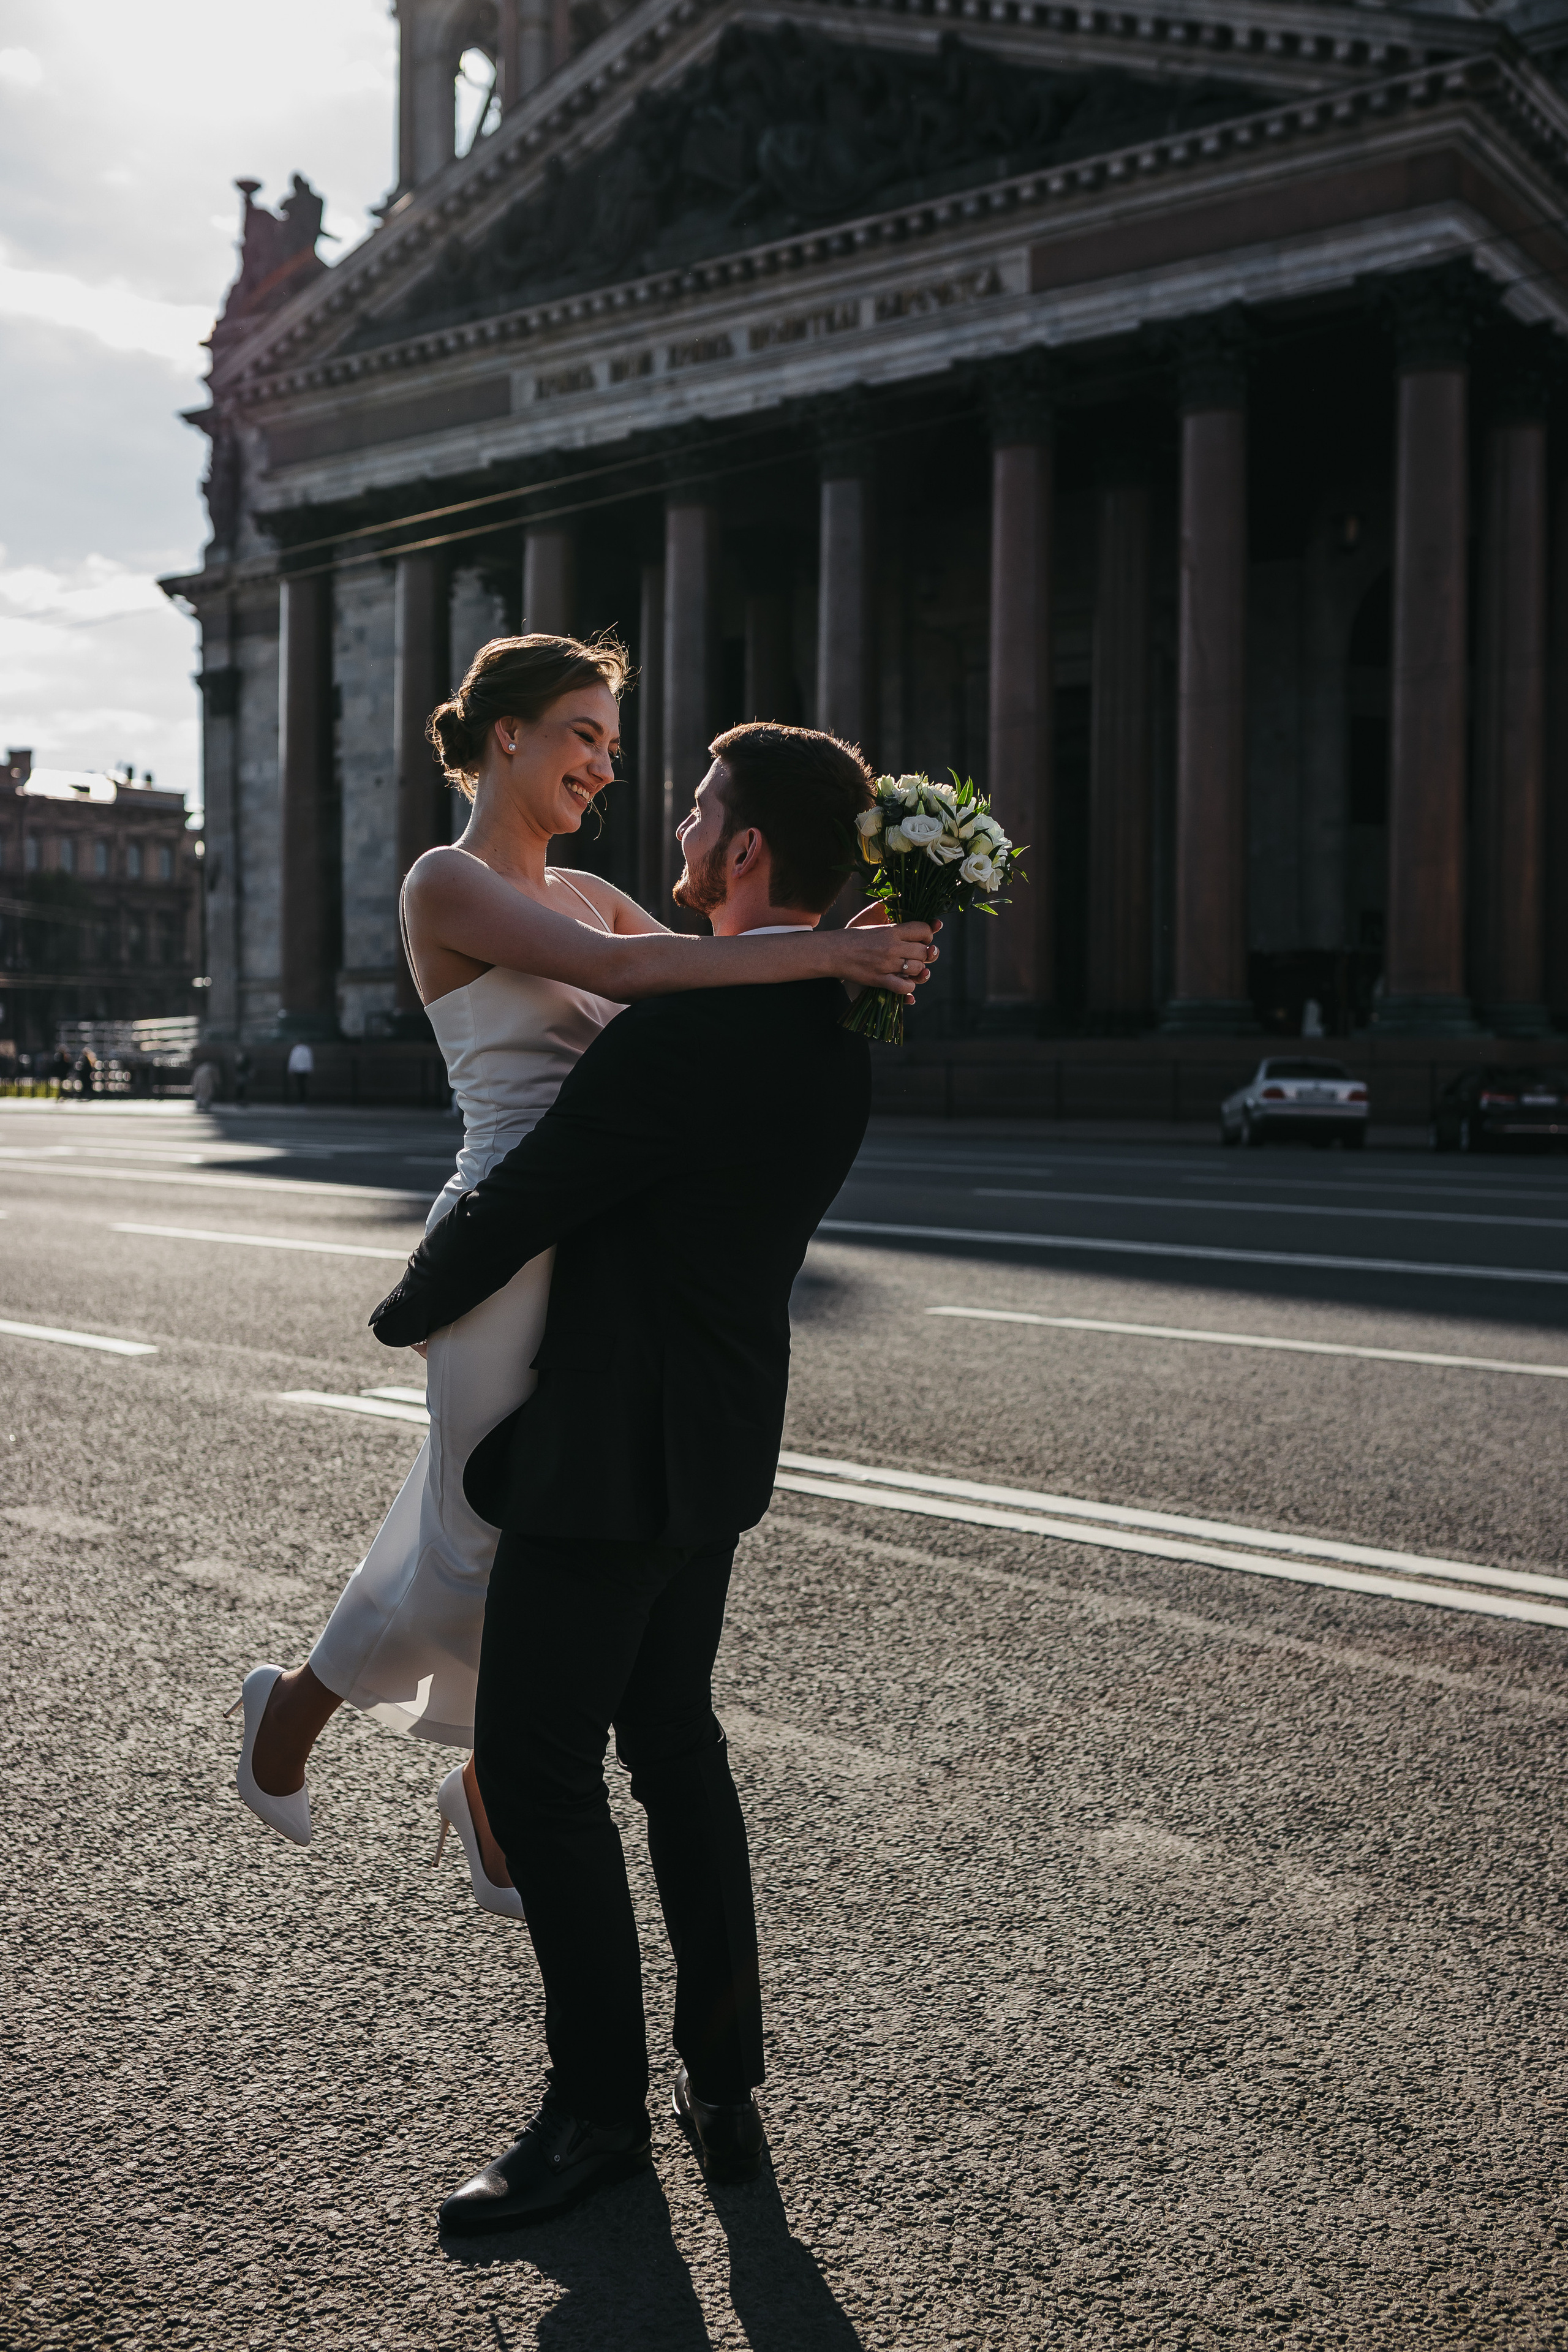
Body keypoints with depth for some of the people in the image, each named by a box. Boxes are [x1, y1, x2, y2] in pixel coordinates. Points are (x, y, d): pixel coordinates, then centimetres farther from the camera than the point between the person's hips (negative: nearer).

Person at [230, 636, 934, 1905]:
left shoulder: (585, 892, 16)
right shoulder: (446, 882, -9)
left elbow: (718, 987, 11)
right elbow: (618, 969, -24)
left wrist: (855, 951, -8)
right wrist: (829, 952, -26)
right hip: (508, 1241, -7)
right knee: (487, 1544, 2)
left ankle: (493, 1800, 32)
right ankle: (293, 1703, 30)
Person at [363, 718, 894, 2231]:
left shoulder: (687, 1031, -23)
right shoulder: (839, 1043, 5)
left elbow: (517, 1208, -16)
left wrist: (403, 1312, 1)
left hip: (613, 1450, -9)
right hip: (717, 1438, 9)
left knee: (537, 1769, 4)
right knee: (673, 1743, 19)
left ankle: (598, 2105, 17)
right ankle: (725, 2087, 27)